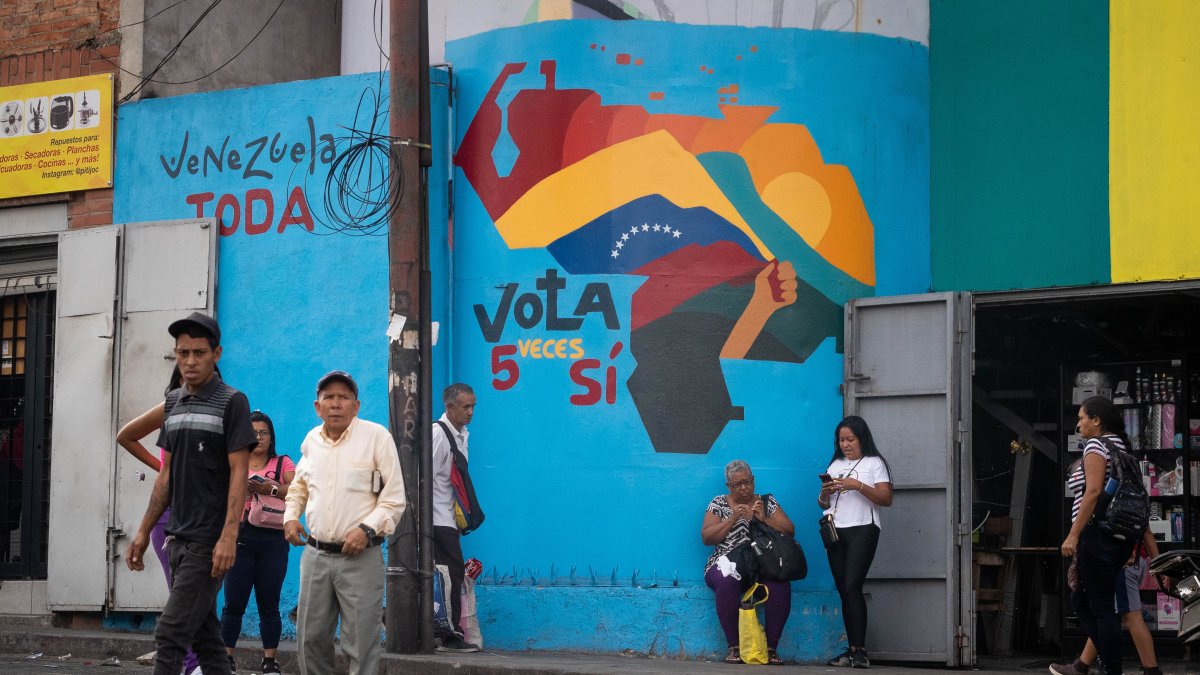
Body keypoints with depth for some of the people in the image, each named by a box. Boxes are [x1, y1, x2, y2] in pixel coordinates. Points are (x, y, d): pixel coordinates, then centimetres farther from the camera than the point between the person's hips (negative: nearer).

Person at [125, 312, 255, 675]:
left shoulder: (231, 402, -6)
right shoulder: (173, 403, 14)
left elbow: (238, 474, -11)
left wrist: (228, 536, -20)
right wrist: (144, 532, 15)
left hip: (209, 541, -7)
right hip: (179, 537, 7)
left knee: (171, 634, -11)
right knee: (204, 635, 9)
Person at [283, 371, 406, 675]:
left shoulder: (377, 436, -5)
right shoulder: (311, 440, 10)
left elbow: (394, 498, -6)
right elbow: (298, 486, 27)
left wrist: (367, 529, -18)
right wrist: (291, 516, 9)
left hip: (360, 557, -5)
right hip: (315, 555, 5)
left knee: (361, 644, -3)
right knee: (310, 639, 9)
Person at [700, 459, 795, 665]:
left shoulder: (767, 502, 15)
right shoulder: (718, 504, 13)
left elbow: (789, 531, 7)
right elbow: (706, 538, 2)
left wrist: (764, 519, -8)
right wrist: (733, 519, -8)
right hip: (728, 563, -1)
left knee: (781, 584, -34)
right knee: (727, 581, -38)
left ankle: (771, 647, -23)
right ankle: (734, 646, -26)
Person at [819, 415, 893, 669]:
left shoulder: (874, 463, 5)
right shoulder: (835, 465, 21)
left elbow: (886, 498, -6)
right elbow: (823, 505, 22)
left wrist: (858, 486, -16)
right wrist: (825, 493, -1)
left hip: (862, 529, -6)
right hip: (836, 532, 6)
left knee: (852, 587, -17)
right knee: (843, 590, 1)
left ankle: (859, 650, -18)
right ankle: (852, 650, 3)